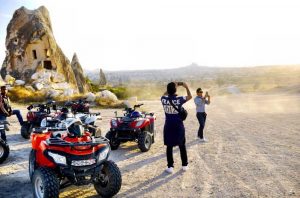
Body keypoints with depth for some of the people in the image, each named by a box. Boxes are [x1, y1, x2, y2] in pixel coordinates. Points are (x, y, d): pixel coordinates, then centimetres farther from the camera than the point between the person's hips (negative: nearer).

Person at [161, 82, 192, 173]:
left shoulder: (163, 99, -8)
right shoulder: (179, 99, -13)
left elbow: (165, 94, 19)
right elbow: (190, 96, 6)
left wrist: (172, 87, 18)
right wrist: (186, 87, 15)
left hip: (168, 127, 1)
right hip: (179, 126, -1)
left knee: (169, 147, 9)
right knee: (182, 146, 14)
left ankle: (170, 167, 11)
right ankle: (184, 165, 22)